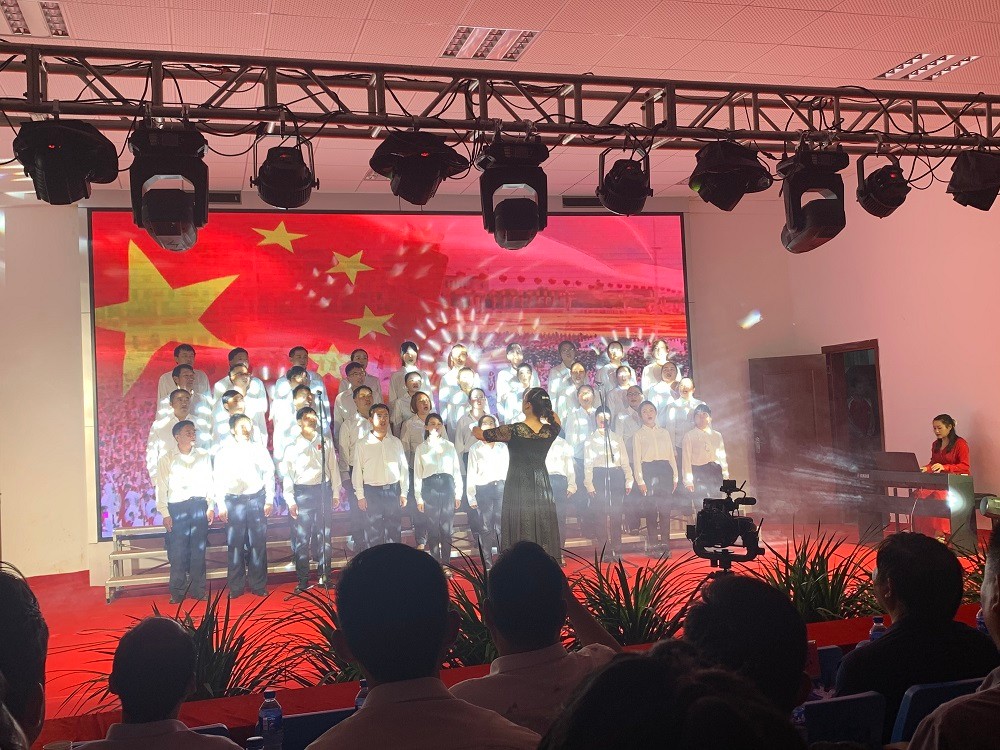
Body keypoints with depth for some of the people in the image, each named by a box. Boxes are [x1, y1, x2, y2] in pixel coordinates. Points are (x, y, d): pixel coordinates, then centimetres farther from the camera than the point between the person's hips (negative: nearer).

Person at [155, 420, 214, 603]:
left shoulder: (203, 455, 8)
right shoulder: (167, 459, 2)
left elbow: (209, 482, 9)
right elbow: (161, 487, 1)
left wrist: (210, 507, 4)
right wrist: (165, 513, -5)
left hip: (199, 506, 2)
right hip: (177, 508, -2)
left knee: (199, 551, 5)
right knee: (177, 553, -2)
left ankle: (198, 590, 13)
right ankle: (177, 593, 7)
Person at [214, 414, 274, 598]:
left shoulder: (260, 450, 8)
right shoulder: (224, 452, 5)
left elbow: (269, 474, 8)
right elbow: (218, 480, 4)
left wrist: (269, 500, 2)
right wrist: (221, 505, -3)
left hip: (257, 499, 1)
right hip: (234, 501, -1)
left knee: (258, 543, 1)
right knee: (235, 544, 0)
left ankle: (259, 586, 9)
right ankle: (236, 587, 8)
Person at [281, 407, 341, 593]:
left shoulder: (326, 442, 9)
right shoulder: (292, 447, 4)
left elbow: (333, 468, 11)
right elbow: (287, 475, 3)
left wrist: (336, 492, 7)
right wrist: (290, 501, -4)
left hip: (323, 490, 2)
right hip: (302, 493, -2)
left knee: (324, 536, 5)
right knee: (301, 539, 0)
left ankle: (324, 576, 14)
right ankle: (302, 580, 6)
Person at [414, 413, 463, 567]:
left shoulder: (449, 446, 9)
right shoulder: (421, 448, 7)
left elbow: (457, 470, 9)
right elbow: (417, 474, 6)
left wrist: (458, 494, 4)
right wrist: (419, 498, 1)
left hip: (447, 485, 1)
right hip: (429, 487, -1)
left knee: (446, 528, 1)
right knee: (433, 527, 1)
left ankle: (446, 563, 10)